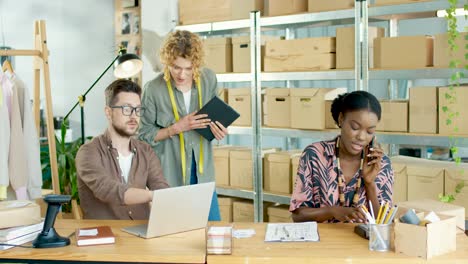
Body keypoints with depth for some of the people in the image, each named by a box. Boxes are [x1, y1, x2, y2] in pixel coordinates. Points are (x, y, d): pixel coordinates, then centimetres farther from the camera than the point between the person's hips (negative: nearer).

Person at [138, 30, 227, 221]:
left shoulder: (209, 79, -4)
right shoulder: (153, 89, -15)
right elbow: (144, 135, -7)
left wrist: (218, 128, -8)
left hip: (202, 171, 4)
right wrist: (176, 128, -20)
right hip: (169, 176, -3)